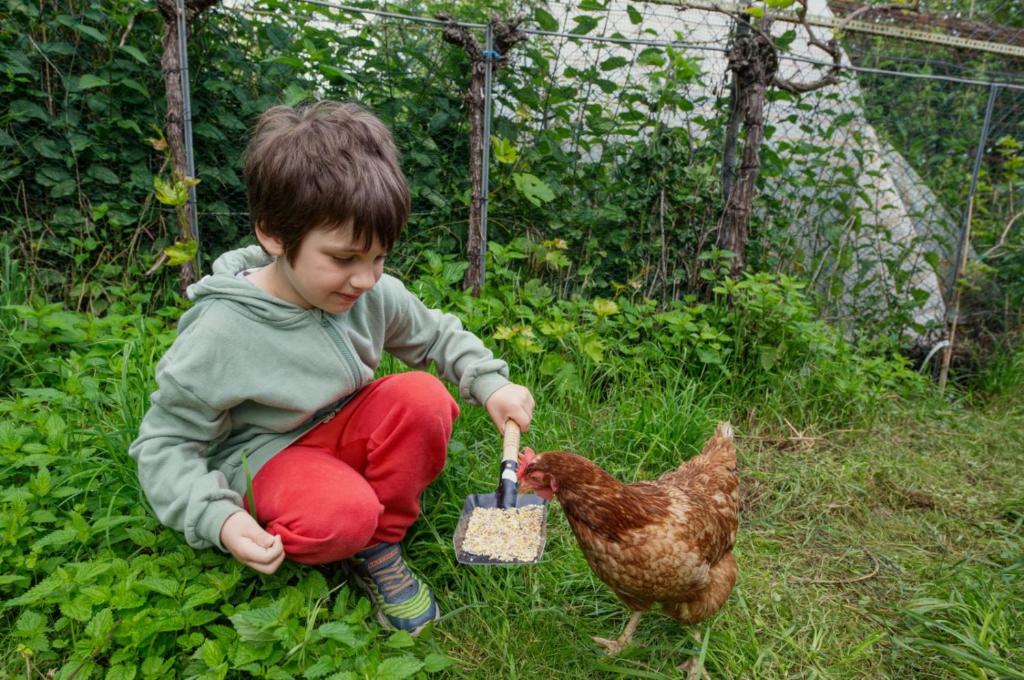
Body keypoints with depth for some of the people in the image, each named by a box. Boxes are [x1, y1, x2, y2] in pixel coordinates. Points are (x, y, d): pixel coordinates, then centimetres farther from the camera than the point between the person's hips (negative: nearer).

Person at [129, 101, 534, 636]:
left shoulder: (375, 294, -13)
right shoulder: (219, 334, -25)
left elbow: (436, 335, 6)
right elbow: (164, 443, -13)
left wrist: (490, 383, -10)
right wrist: (218, 519, -28)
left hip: (348, 429, 5)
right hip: (267, 453, -5)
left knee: (424, 397, -25)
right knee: (343, 515, -36)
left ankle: (381, 547, -7)